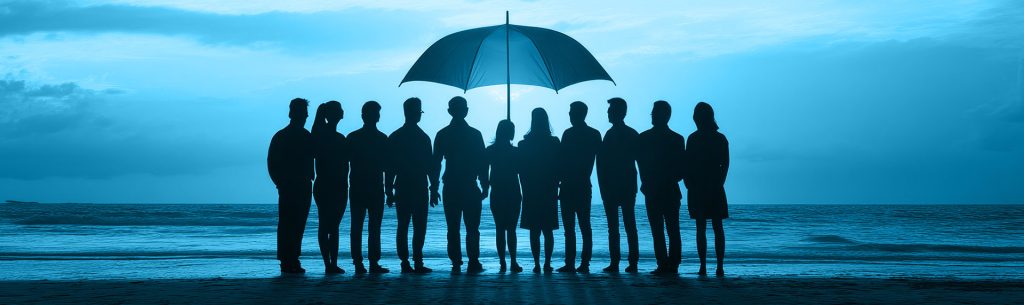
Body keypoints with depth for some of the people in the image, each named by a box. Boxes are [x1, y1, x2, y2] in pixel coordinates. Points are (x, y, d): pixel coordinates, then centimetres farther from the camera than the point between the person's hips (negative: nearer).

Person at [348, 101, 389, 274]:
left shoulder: (352, 138, 2)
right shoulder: (382, 139, -3)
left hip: (356, 188, 2)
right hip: (376, 188, -2)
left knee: (356, 227, 6)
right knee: (374, 227, -1)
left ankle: (358, 263, 3)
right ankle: (373, 263, -5)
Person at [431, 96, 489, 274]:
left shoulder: (442, 135, 2)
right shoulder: (475, 134, -2)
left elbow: (435, 163, 1)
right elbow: (482, 163, -2)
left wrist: (434, 188, 5)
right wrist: (485, 186, 4)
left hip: (450, 189, 1)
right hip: (471, 189, -1)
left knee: (453, 228, 5)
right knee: (472, 228, 4)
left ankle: (456, 263, 3)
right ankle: (473, 263, -1)